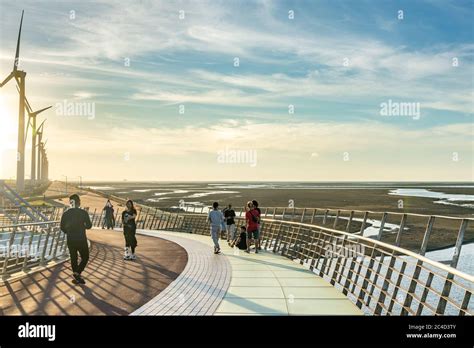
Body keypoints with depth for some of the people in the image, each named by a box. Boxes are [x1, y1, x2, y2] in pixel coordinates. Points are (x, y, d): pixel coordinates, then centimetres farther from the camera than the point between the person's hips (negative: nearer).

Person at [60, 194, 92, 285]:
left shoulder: (66, 214, -2)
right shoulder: (83, 212, -12)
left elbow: (62, 227, 3)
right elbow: (89, 226, -6)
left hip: (70, 240, 4)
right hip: (81, 240, -3)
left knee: (73, 258, 15)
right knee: (85, 257, 13)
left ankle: (76, 277, 22)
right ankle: (77, 273, -3)